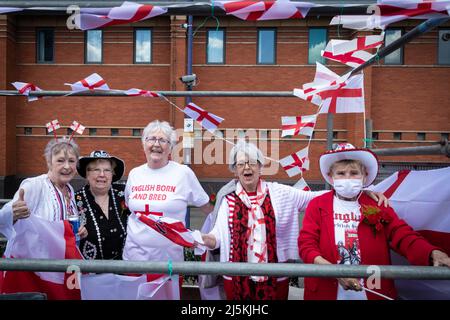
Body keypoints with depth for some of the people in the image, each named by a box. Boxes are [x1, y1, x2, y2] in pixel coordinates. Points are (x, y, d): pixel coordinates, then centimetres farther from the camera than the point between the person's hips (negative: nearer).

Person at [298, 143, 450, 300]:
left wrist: (433, 253, -28)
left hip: (374, 292, 2)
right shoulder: (317, 205, -1)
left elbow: (403, 235, -8)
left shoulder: (377, 206, 4)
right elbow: (306, 244, -8)